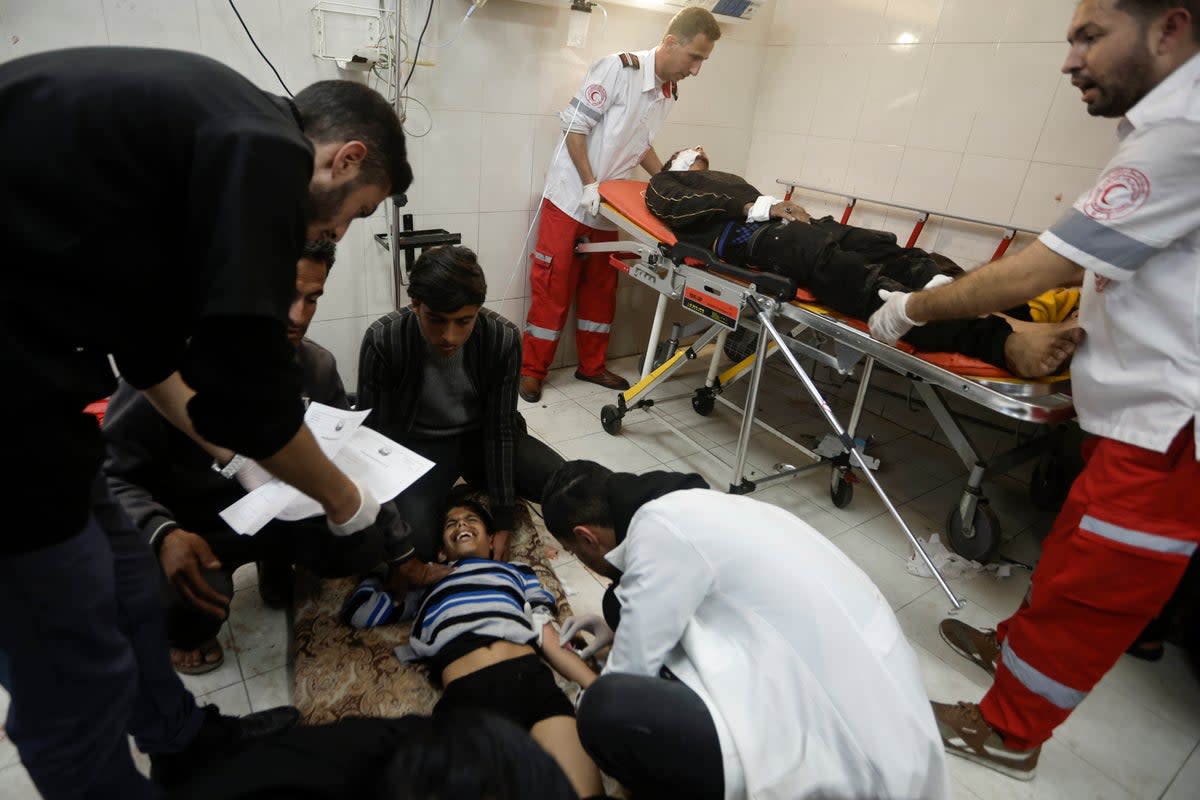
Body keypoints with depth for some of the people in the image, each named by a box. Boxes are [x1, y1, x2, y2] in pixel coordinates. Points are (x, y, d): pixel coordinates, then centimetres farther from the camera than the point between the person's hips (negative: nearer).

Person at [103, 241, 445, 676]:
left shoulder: (318, 366, -9)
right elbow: (113, 474, -19)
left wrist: (402, 551, 0)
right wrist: (163, 534, -41)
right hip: (192, 524, -4)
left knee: (369, 540, -18)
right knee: (192, 592, -35)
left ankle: (275, 557, 16)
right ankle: (186, 632, 6)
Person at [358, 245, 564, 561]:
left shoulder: (503, 338, -23)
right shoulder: (383, 340, -24)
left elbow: (500, 428, -16)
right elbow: (376, 434, -14)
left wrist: (503, 523, -17)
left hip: (481, 436, 2)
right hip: (420, 445, -1)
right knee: (414, 541, -27)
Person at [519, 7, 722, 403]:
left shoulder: (670, 91, 7)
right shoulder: (618, 68, -16)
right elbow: (574, 126, -15)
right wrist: (588, 183, -19)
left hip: (608, 205, 7)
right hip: (572, 197, -7)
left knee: (601, 289, 12)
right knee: (552, 288, -2)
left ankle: (591, 365, 25)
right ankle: (532, 369, 10)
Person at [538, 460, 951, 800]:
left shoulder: (659, 529, -17)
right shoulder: (690, 506, 8)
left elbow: (633, 674, -7)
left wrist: (591, 690, 13)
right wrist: (620, 628, 31)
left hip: (846, 755, -9)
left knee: (607, 709, -21)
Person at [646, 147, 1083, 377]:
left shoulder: (729, 180, 44)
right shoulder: (665, 183, 27)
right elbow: (685, 208, 3)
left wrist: (785, 207, 2)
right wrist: (759, 207, -4)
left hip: (779, 224, 7)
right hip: (743, 234, -7)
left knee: (880, 246, -22)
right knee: (834, 263, -35)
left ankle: (1020, 310, -42)